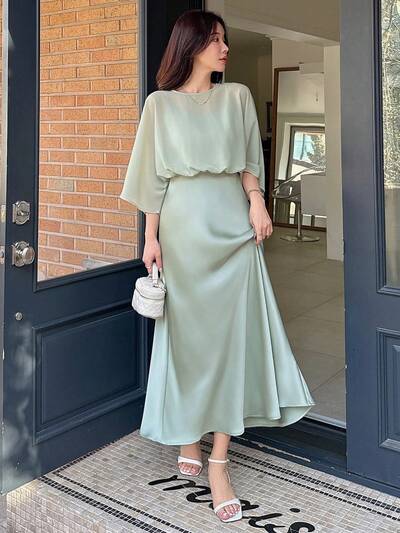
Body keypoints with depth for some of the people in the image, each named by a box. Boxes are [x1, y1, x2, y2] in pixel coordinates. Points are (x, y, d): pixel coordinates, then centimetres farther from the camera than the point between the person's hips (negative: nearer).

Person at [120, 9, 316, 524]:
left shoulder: (238, 96, 12)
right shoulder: (160, 103, 6)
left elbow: (249, 161, 12)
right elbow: (154, 176, 5)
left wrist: (257, 200, -7)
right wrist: (151, 237, 0)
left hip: (233, 227, 2)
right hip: (183, 229, -1)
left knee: (233, 337, -3)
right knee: (186, 336, 4)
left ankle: (219, 462, 3)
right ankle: (187, 439, 23)